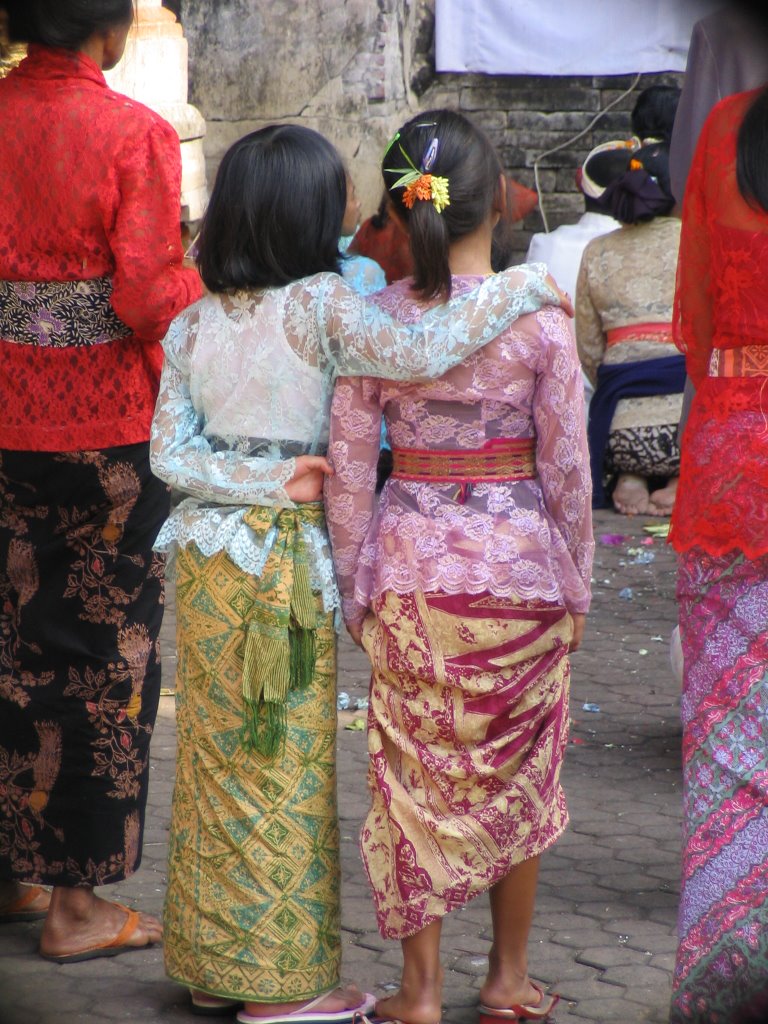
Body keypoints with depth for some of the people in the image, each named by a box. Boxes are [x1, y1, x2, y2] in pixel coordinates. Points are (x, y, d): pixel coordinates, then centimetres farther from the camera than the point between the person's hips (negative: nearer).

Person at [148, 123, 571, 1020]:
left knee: (214, 753, 14)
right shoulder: (318, 306, -15)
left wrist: (268, 478, -7)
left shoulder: (193, 324, 3)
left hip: (205, 556, 6)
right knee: (287, 762, 4)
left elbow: (170, 454, -2)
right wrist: (517, 288, -19)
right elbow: (418, 353, -28)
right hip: (284, 557, -6)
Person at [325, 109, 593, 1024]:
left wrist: (354, 586, 7)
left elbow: (347, 467, -3)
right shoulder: (539, 318, -10)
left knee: (413, 776, 10)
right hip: (518, 565, -1)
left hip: (409, 564, 1)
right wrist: (575, 584, 5)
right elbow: (567, 468, -6)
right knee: (518, 773, 14)